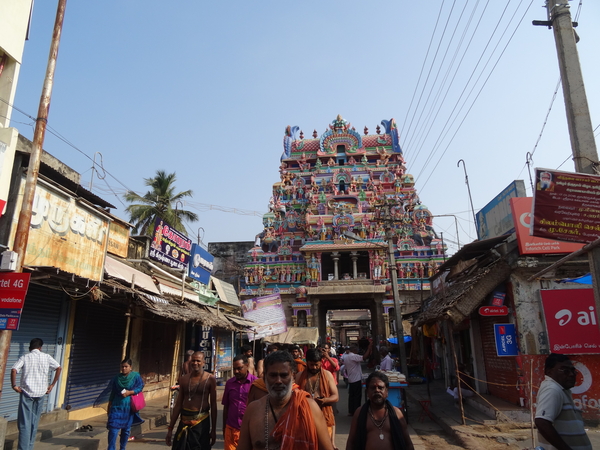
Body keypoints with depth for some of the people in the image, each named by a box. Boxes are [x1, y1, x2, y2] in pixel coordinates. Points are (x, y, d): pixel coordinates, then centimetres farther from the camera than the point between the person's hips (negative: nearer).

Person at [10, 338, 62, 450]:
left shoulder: (25, 357, 1)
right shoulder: (46, 357, 5)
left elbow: (14, 370, -15)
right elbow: (58, 368, -3)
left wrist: (14, 385, -4)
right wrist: (52, 385, 5)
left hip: (26, 392, -2)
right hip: (41, 393, 2)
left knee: (24, 423, 2)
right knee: (34, 422, 15)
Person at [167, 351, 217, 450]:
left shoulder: (210, 379, -7)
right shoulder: (184, 379, 4)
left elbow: (213, 405, -4)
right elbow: (178, 405, 8)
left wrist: (213, 429, -2)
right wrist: (170, 428, 8)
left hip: (201, 422, -3)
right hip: (184, 421, 3)